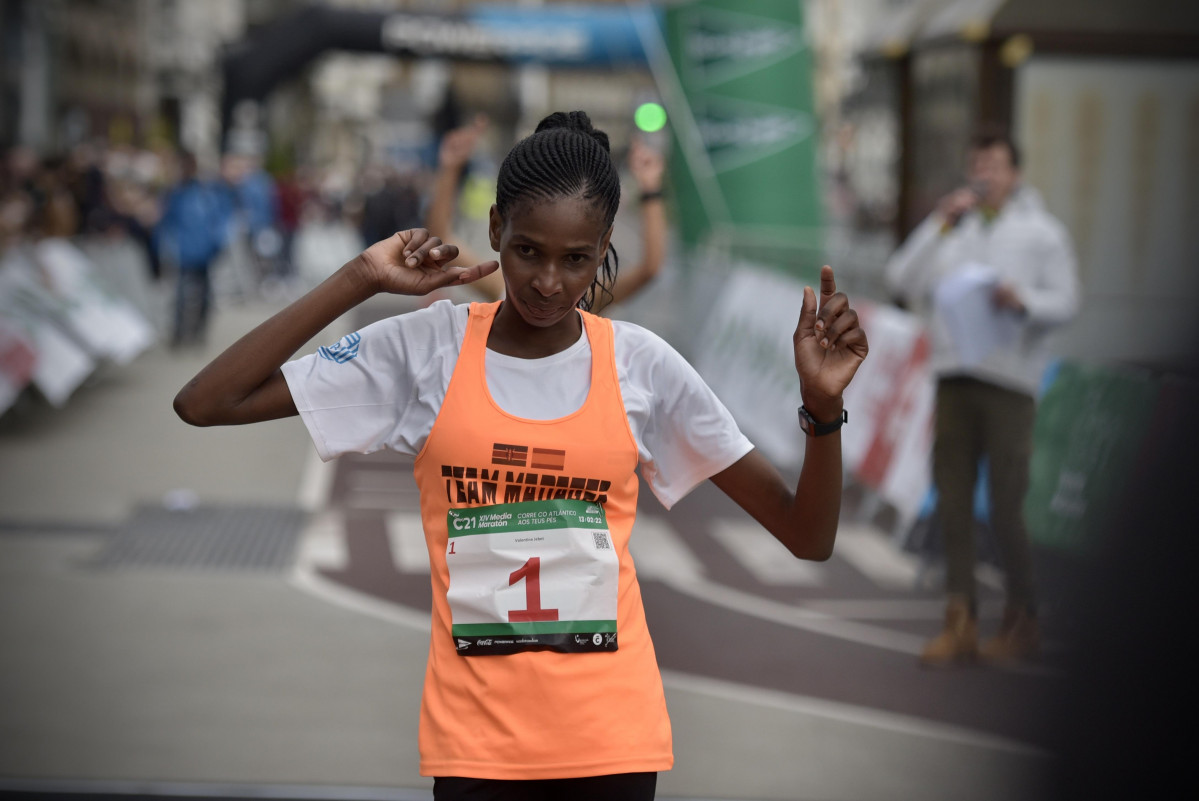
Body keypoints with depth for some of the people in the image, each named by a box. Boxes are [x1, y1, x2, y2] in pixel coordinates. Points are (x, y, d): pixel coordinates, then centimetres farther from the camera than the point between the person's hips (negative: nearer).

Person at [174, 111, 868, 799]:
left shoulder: (640, 364, -2)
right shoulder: (427, 347, -3)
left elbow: (808, 537, 0)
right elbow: (205, 403, -9)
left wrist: (823, 404, -17)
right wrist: (361, 280, -12)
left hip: (613, 738, 1)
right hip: (475, 737, 0)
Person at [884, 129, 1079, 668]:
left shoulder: (1041, 231, 11)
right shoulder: (954, 229, 20)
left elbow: (1065, 301, 0)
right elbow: (901, 280, 8)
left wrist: (1022, 300, -19)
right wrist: (939, 224, 3)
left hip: (1009, 383, -3)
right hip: (953, 379, 4)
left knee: (1005, 511, -6)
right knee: (953, 506, -1)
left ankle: (1022, 622, 10)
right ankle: (960, 626, 2)